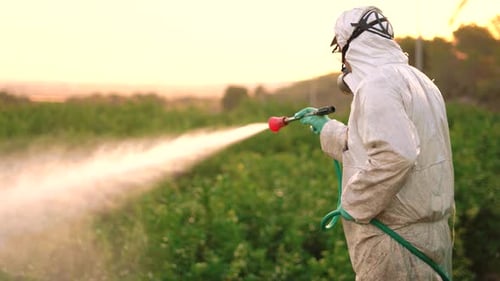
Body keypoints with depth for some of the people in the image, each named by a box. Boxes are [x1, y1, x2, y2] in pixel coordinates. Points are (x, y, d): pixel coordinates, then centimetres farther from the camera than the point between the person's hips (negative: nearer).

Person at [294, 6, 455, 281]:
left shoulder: (376, 85, -14)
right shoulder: (416, 79, 16)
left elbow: (394, 155, -29)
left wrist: (354, 204, -18)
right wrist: (327, 128, 30)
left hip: (396, 241, -9)